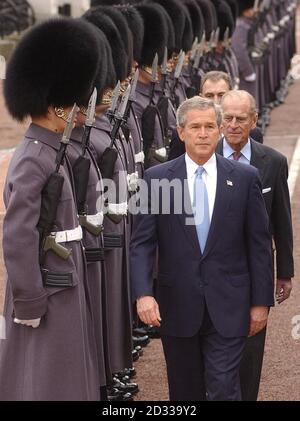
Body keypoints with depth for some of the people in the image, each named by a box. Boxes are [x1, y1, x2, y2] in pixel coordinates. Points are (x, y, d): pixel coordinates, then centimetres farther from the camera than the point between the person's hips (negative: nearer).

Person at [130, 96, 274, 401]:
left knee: (224, 390, -5)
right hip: (177, 305, 1)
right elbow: (141, 243, -4)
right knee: (184, 391, 13)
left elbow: (259, 244, 3)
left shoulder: (245, 178, 0)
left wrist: (261, 301, 1)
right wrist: (143, 293, -17)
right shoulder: (157, 178, -1)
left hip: (227, 306, -1)